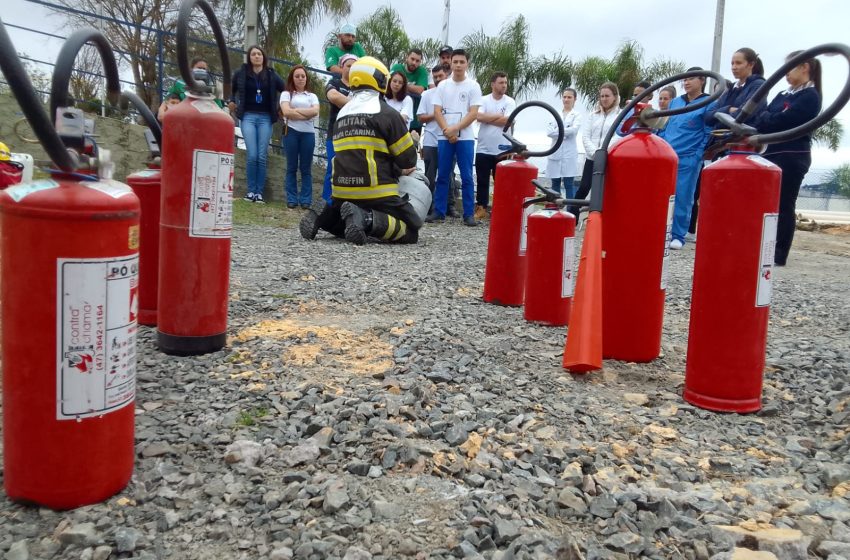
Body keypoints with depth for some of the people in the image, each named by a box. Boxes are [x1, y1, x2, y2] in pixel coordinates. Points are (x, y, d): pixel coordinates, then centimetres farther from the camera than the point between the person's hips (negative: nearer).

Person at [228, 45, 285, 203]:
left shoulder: (271, 75, 7)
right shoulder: (241, 73, 6)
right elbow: (230, 88, 21)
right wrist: (231, 103, 11)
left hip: (265, 118, 1)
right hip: (248, 117, -1)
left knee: (262, 156, -4)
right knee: (252, 155, -11)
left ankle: (259, 192, 2)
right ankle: (251, 190, -1)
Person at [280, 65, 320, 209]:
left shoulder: (312, 96, 16)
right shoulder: (286, 94, 10)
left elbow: (315, 112, -3)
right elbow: (286, 112, -7)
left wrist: (295, 110, -7)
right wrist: (307, 115, -6)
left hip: (308, 133, 2)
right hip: (291, 132, -1)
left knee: (306, 168, 2)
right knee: (292, 167, 0)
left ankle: (306, 200, 2)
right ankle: (291, 199, 2)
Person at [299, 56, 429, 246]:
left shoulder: (342, 114, 16)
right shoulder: (385, 113, -5)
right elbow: (408, 158, -3)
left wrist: (397, 169, 24)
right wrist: (402, 169, 22)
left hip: (343, 192, 7)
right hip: (375, 193, -7)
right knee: (411, 230, 2)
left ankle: (325, 214, 1)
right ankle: (368, 220, -21)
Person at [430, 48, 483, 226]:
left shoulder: (473, 86, 2)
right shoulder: (442, 85, 8)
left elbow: (473, 114, -6)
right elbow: (437, 112, 3)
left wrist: (455, 129, -14)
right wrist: (447, 131, -11)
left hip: (465, 138, -2)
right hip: (444, 138, 2)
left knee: (467, 177, -2)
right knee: (442, 176, 5)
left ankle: (469, 214, 1)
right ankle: (439, 212, 11)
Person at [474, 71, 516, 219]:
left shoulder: (510, 102, 1)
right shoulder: (484, 100, 3)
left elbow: (506, 121, -13)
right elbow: (478, 117, -14)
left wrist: (487, 118, -7)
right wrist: (499, 116, -10)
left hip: (502, 150, 0)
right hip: (484, 149, 0)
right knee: (482, 180, 6)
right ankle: (481, 208, 15)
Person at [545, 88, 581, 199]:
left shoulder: (576, 115, 6)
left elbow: (573, 130, -13)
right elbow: (549, 132, 0)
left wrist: (557, 131, -7)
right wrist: (564, 133, -11)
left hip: (569, 155, -3)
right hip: (555, 154, 3)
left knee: (569, 185, -4)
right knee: (555, 185, 6)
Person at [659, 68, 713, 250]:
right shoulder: (675, 102, 15)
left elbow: (708, 133, -3)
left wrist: (697, 157, -10)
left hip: (688, 159, -4)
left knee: (683, 198, -1)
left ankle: (678, 236, 8)